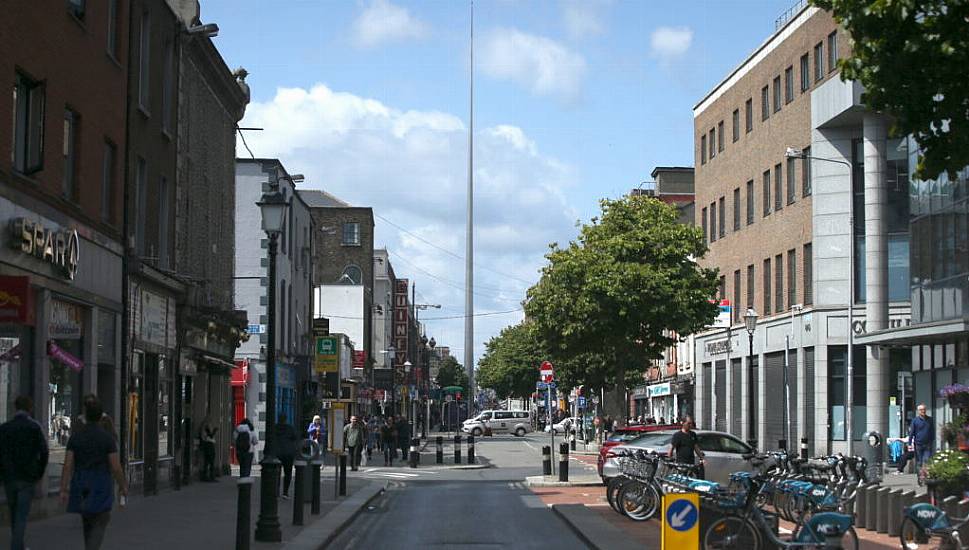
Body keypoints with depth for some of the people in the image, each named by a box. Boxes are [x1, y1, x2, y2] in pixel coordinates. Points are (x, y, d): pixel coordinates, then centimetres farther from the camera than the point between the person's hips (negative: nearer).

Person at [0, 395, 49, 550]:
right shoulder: (35, 427, -7)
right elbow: (44, 453, -8)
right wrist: (39, 473, 5)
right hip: (27, 479, -3)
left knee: (14, 514, 16)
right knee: (21, 516, -1)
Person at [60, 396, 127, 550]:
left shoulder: (75, 436, -2)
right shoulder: (108, 438, -10)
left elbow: (67, 465, -7)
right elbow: (116, 467, -10)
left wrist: (63, 490, -5)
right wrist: (123, 486, 5)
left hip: (81, 487, 4)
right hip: (101, 488, -4)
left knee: (88, 522, 21)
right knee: (99, 525, -1)